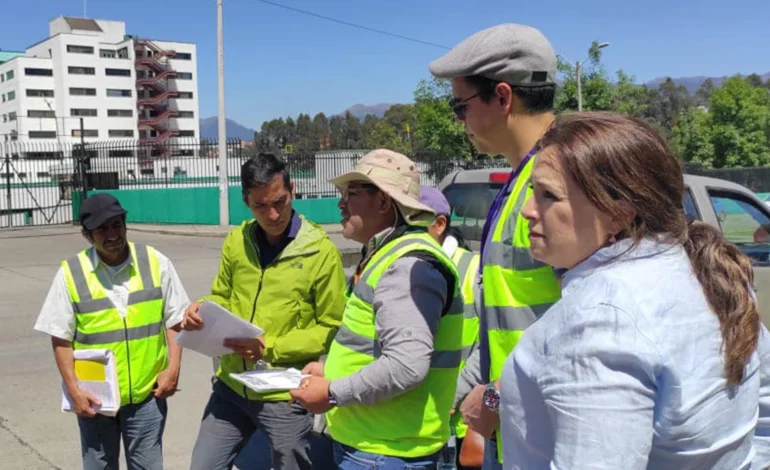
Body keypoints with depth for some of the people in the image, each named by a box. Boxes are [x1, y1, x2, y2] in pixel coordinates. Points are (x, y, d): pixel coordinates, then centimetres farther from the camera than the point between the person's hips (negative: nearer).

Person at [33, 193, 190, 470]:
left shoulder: (155, 262, -5)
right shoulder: (71, 273, -8)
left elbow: (175, 320, 1)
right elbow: (61, 338, -3)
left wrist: (173, 367, -7)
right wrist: (73, 389, -9)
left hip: (147, 394, 0)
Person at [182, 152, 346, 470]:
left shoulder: (322, 252, -11)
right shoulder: (236, 241, 3)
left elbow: (331, 328, -9)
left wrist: (270, 348, -19)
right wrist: (202, 310, -8)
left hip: (286, 396, -4)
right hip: (231, 386, 4)